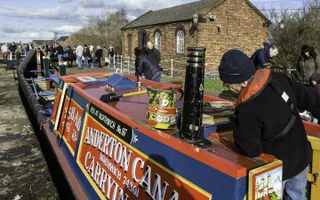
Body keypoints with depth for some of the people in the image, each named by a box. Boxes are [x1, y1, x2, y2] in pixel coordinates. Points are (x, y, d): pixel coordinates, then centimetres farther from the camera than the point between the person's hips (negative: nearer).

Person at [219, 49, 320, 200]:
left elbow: (249, 151, -27)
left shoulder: (248, 110, -37)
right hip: (301, 156, 7)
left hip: (279, 167, -7)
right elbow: (308, 98, 1)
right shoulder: (277, 78, -15)